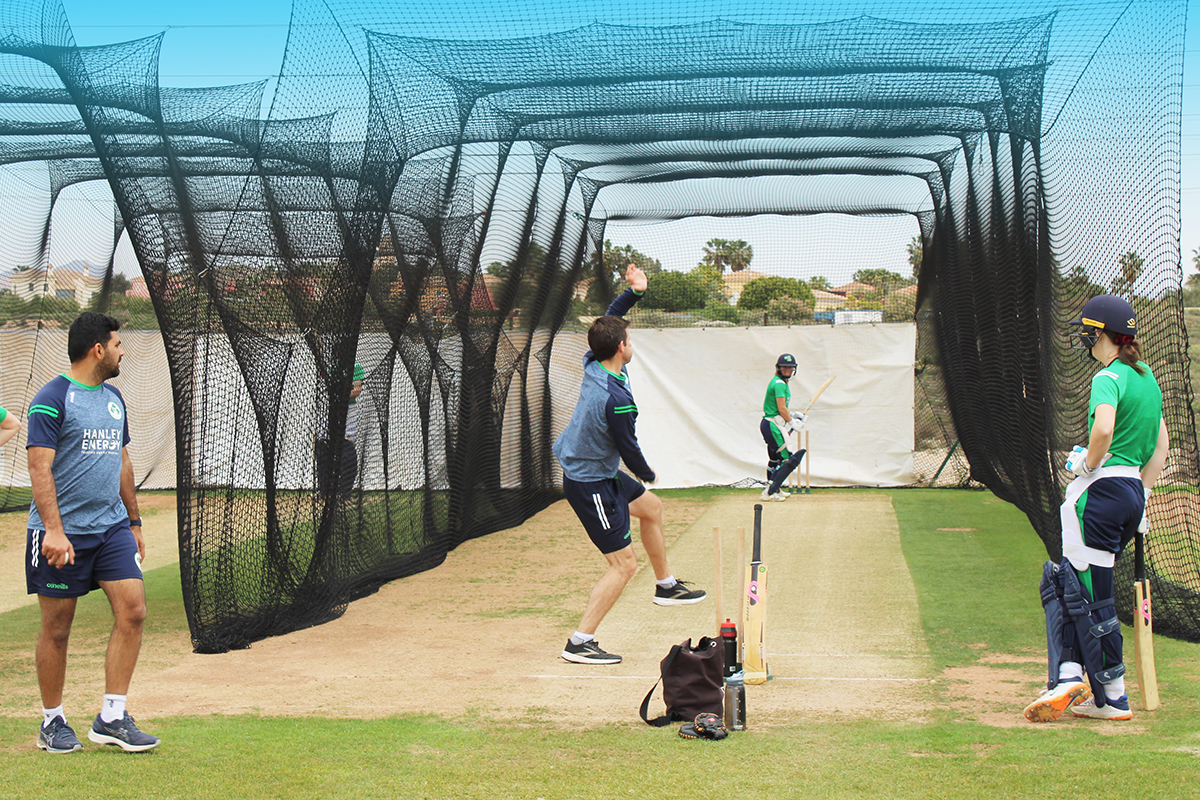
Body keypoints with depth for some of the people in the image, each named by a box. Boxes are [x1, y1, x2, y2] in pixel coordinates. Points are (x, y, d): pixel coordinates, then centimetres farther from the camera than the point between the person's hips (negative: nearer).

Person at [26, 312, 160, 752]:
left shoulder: (114, 398, 15)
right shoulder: (51, 399, -10)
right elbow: (40, 469, -16)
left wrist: (133, 522, 21)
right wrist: (53, 529, -25)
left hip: (112, 526, 7)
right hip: (62, 534, -7)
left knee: (132, 609, -5)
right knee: (57, 628, 2)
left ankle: (111, 717, 2)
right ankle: (52, 722, 17)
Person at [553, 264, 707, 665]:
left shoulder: (594, 362, -7)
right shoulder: (616, 399, -31)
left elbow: (608, 321, 12)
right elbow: (628, 449, -19)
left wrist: (634, 291, -1)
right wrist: (647, 474, 2)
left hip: (586, 466, 10)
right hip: (592, 485, -10)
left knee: (651, 507, 28)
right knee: (623, 564, -6)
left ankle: (666, 585, 44)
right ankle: (579, 643, -3)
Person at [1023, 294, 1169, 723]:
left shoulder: (1109, 377, -12)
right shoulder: (1147, 377, 16)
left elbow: (1104, 428, -30)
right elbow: (1161, 443, 21)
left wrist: (1088, 464, -13)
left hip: (1102, 490, -9)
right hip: (1134, 494, 9)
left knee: (1092, 596, -1)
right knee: (1060, 581, 13)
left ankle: (1113, 697, 5)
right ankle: (1068, 677, 4)